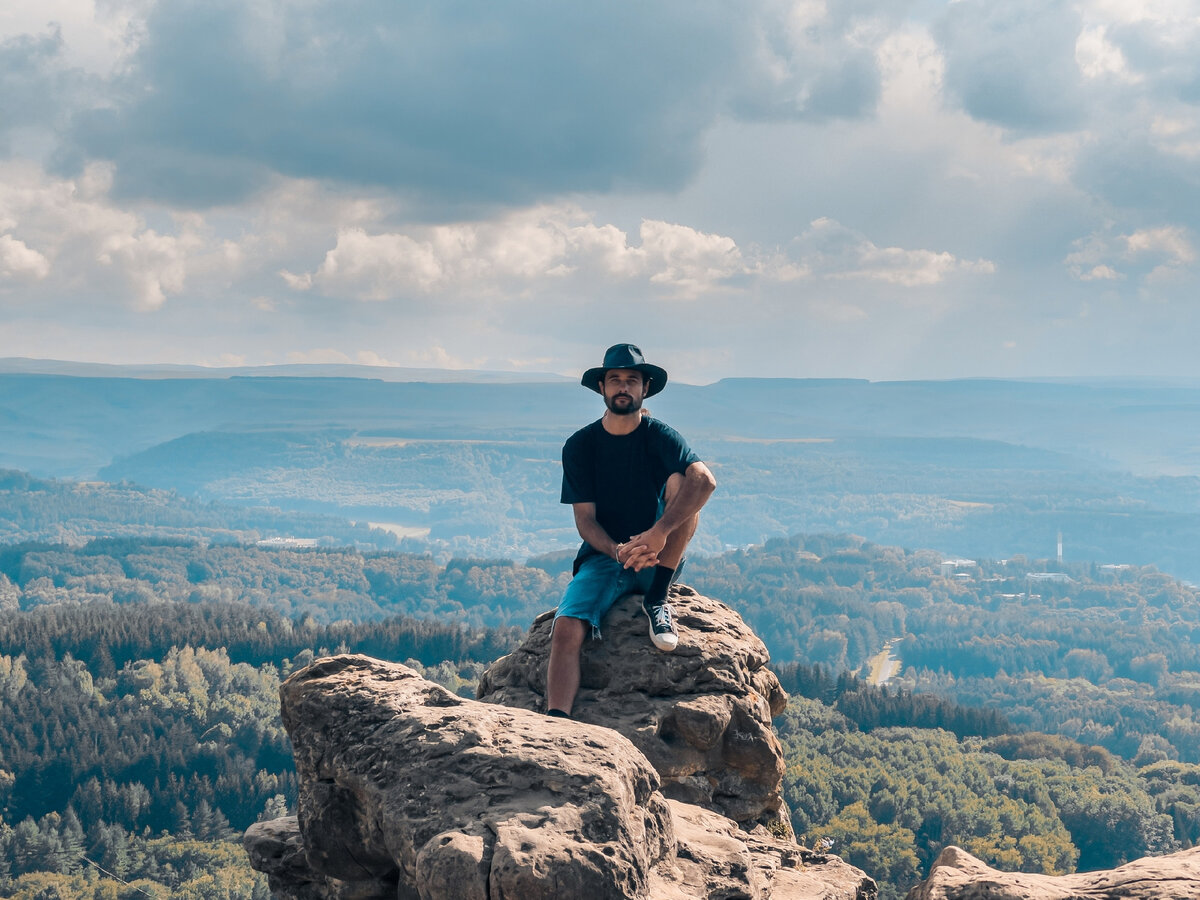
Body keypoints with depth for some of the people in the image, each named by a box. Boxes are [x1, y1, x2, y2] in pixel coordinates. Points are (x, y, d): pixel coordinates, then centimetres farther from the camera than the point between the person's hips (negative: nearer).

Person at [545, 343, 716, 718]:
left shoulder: (659, 437, -5)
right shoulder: (579, 446, 0)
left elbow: (705, 480, -26)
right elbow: (585, 520, -6)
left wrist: (658, 533, -41)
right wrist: (620, 553, -29)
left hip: (656, 562, -1)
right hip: (602, 557, 1)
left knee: (681, 484, -26)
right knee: (567, 628, -27)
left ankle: (656, 600, -18)